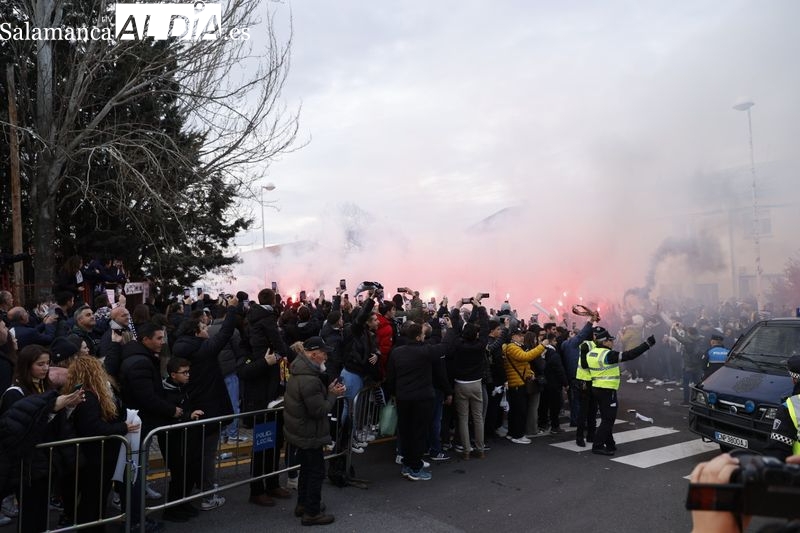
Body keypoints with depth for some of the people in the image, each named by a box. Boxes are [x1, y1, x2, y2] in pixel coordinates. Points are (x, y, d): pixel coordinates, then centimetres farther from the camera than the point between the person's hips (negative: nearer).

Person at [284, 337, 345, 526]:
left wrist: (329, 390, -1)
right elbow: (319, 410, -26)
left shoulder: (300, 372, 4)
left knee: (307, 468, 23)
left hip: (300, 431, 10)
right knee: (317, 471, 3)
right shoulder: (309, 380, -30)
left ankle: (303, 504, 37)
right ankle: (311, 513, 14)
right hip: (309, 435, -10)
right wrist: (333, 395, -14)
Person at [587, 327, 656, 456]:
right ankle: (598, 446, 1)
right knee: (608, 419, -1)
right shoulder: (608, 354, -19)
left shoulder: (591, 353, 6)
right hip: (607, 390, -9)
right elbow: (629, 355, -22)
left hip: (596, 388, 9)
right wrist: (647, 344, -18)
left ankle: (610, 444, 27)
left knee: (607, 418, 18)